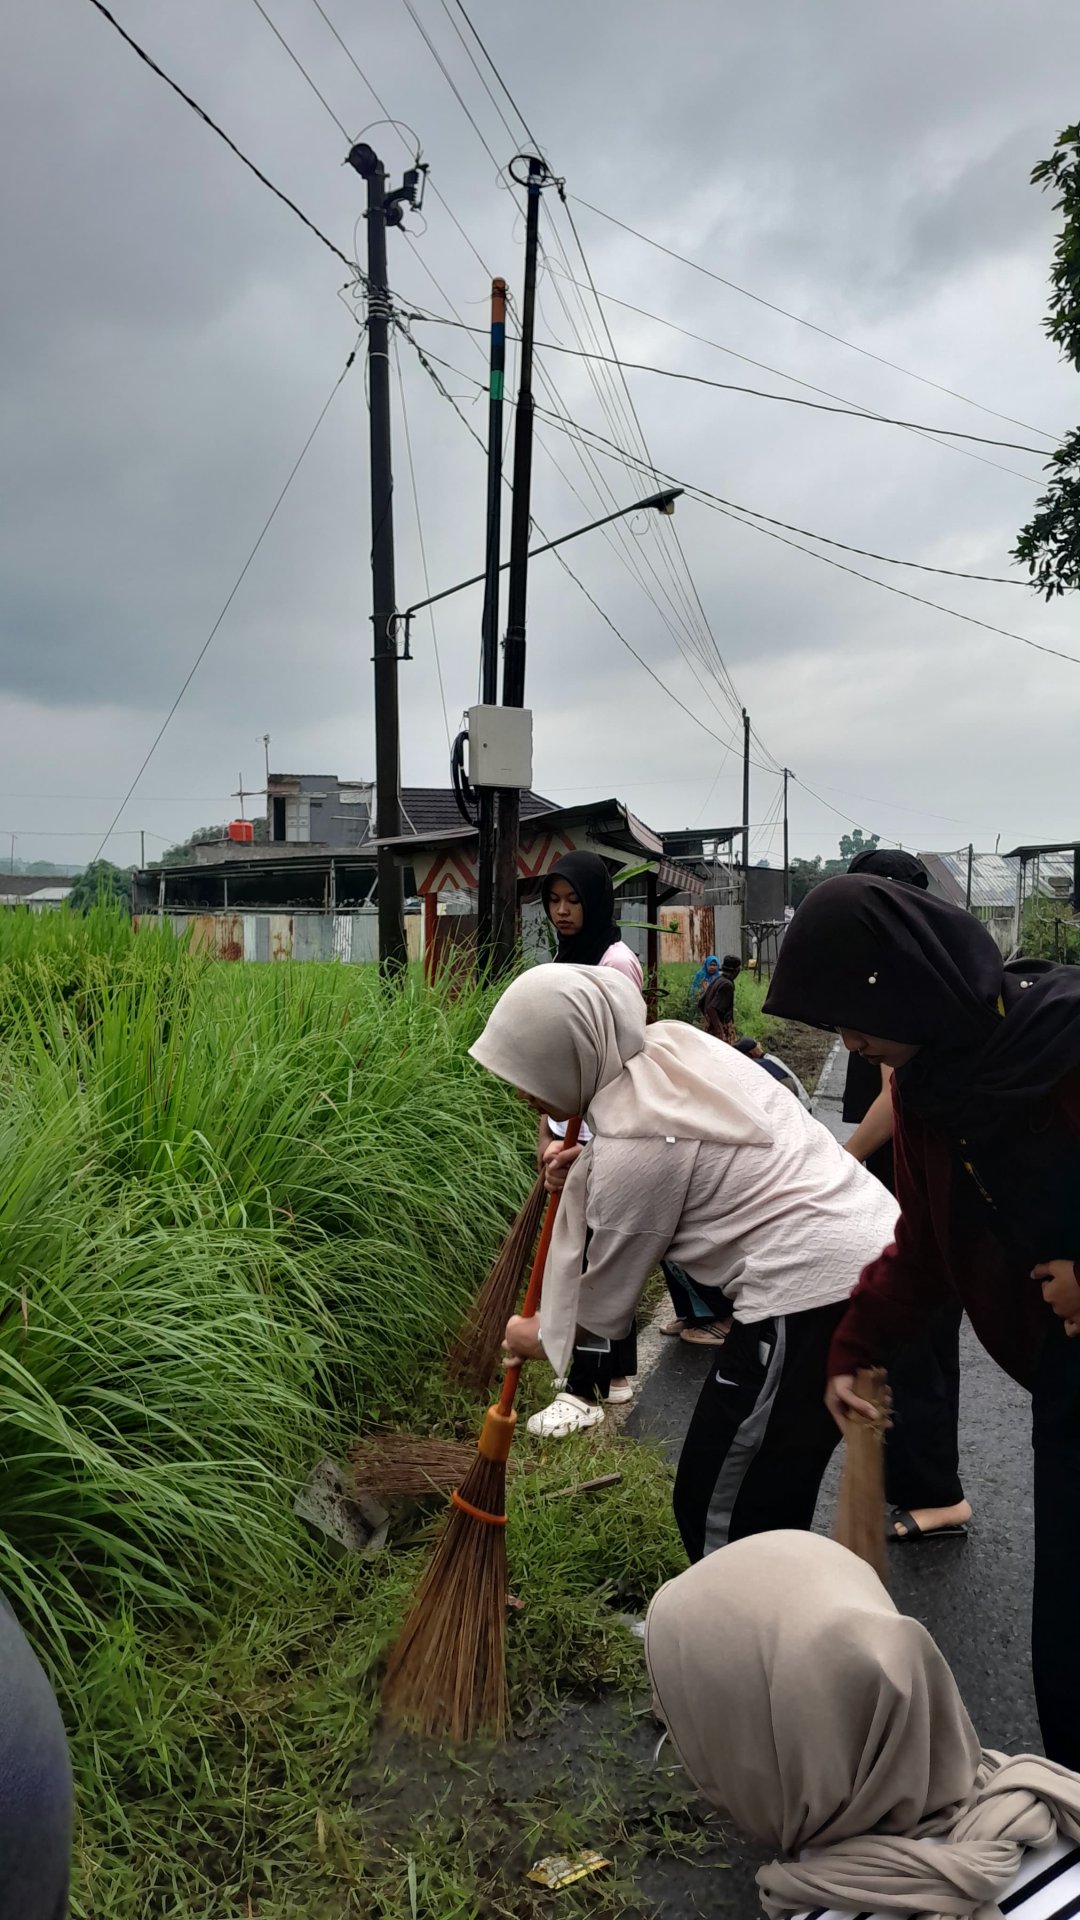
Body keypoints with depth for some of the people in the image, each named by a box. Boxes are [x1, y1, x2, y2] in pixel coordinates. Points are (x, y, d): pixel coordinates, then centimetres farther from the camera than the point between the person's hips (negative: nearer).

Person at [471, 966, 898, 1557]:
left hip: (813, 1294, -10)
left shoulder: (633, 1147, -19)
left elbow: (603, 1307, -5)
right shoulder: (668, 1040, 4)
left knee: (719, 1512, 2)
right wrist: (578, 1169, 11)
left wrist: (538, 1335, 15)